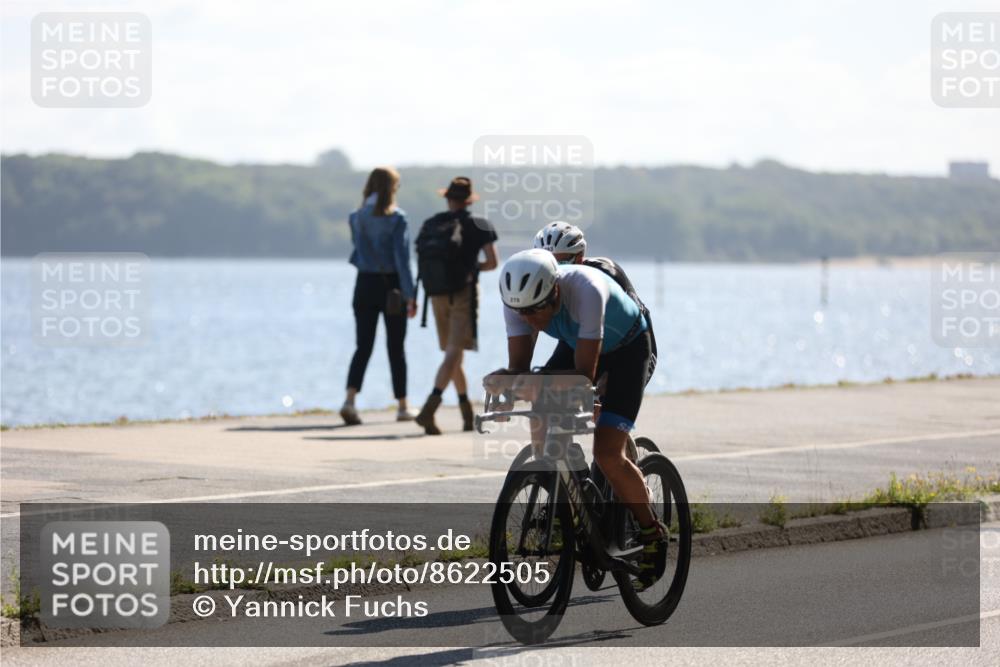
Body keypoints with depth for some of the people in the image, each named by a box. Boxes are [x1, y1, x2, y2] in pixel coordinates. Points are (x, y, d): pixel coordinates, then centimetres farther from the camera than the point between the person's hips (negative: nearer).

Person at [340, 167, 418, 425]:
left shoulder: (357, 217, 3)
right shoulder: (396, 217, -10)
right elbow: (401, 256, -15)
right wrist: (410, 294, -15)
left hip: (365, 285, 3)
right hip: (391, 285, -3)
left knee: (363, 346, 4)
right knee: (395, 348, 8)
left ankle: (350, 399, -17)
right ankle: (402, 407, 15)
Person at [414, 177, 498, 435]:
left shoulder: (429, 226, 7)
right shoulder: (477, 226, -3)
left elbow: (422, 263, 5)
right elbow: (492, 263, -7)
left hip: (437, 295, 5)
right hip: (464, 293, -4)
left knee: (453, 353, 17)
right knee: (454, 353, -9)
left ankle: (468, 414, 25)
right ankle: (429, 408, -27)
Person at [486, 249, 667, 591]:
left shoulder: (585, 289, -41)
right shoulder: (518, 297, -24)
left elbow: (584, 374, -39)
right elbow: (519, 364, -24)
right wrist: (504, 378, -45)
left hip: (630, 348, -6)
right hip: (578, 344, 6)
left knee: (607, 453, -18)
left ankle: (652, 533, 1)